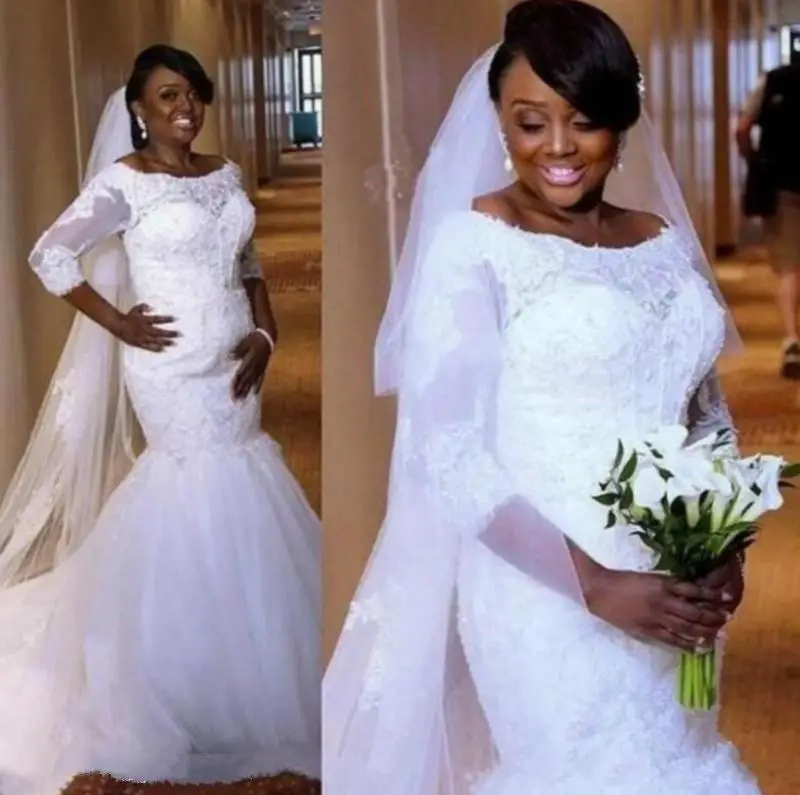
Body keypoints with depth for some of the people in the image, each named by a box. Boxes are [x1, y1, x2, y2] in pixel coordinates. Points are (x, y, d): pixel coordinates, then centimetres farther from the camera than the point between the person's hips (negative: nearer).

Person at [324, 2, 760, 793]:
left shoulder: (664, 240, 7)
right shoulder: (472, 244, -9)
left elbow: (708, 409, 13)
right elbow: (448, 453, -15)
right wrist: (594, 583, -21)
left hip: (677, 594, 6)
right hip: (548, 597, -6)